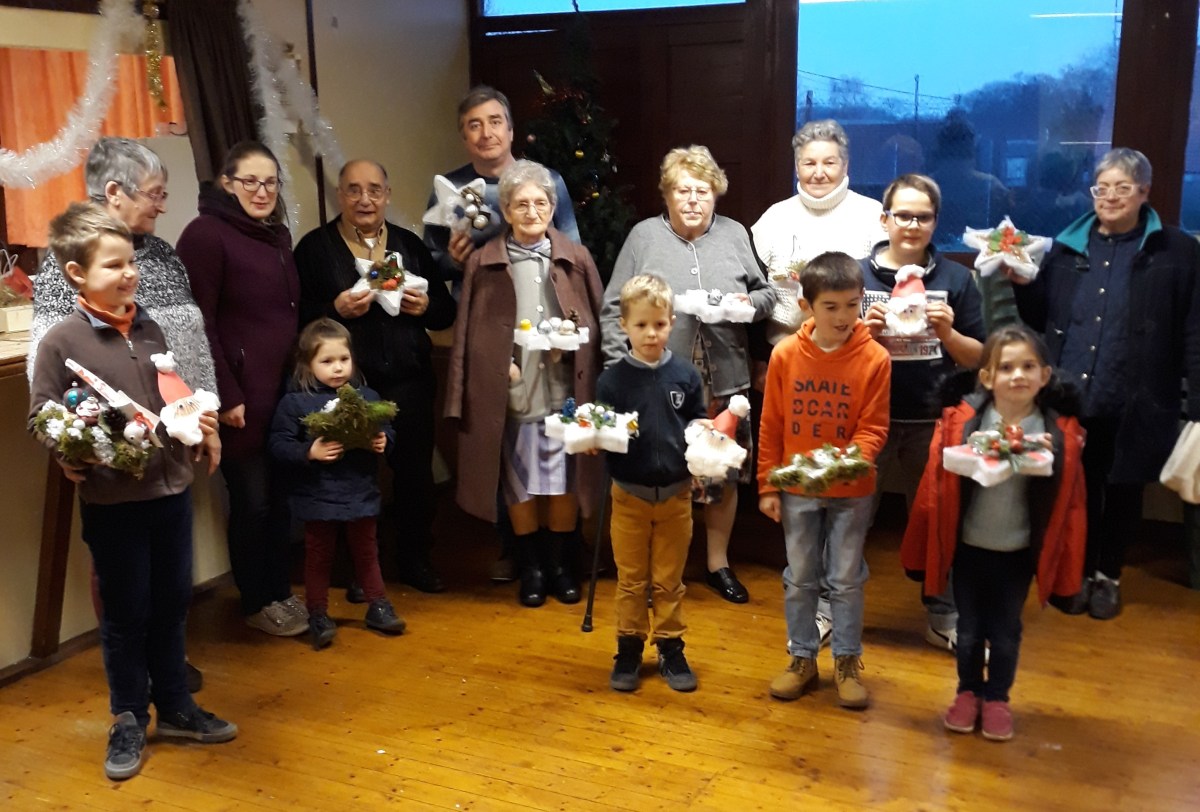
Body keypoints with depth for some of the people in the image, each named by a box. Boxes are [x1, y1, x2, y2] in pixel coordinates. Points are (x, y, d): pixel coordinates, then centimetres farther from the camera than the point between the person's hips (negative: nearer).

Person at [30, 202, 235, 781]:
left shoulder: (149, 330, 6)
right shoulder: (61, 341, -9)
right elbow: (41, 417, -8)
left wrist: (202, 428, 4)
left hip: (171, 488, 5)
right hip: (112, 500, -5)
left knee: (172, 604, 15)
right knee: (126, 614, 8)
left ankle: (175, 707, 31)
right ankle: (128, 721, 25)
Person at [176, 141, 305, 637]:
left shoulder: (277, 233, 16)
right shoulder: (206, 234, -9)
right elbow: (199, 323, -14)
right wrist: (225, 395, -17)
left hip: (285, 388, 7)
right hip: (243, 393, -7)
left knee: (281, 494, 11)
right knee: (251, 498, 3)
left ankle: (280, 590, 25)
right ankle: (257, 603, 17)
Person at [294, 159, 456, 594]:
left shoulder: (409, 243, 13)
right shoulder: (315, 246, 3)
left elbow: (446, 310, 14)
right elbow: (298, 316, -4)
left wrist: (425, 306, -7)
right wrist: (336, 309, -20)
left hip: (408, 380, 3)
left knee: (415, 468, 6)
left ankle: (415, 559, 23)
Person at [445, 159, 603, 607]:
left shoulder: (576, 258, 5)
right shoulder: (484, 262, 1)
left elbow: (594, 322, 8)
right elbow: (471, 333, 2)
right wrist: (501, 366, -7)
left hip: (564, 390, 1)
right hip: (509, 393, -1)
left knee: (563, 480, 7)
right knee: (519, 483, 8)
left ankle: (561, 565, 24)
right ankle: (530, 567, 24)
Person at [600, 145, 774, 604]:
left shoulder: (734, 235, 9)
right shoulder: (644, 237, 2)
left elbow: (766, 293, 14)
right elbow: (614, 309, 0)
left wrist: (750, 303, -10)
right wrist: (620, 369, -8)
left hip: (723, 380, 3)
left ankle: (719, 564, 28)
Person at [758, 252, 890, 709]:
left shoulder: (875, 359, -11)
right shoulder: (785, 355, -6)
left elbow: (874, 427, -8)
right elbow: (770, 427, -1)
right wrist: (767, 486, 0)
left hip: (852, 491, -1)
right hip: (797, 489, 2)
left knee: (847, 579, 10)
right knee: (799, 578, 12)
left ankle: (847, 662, 26)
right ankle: (802, 658, 28)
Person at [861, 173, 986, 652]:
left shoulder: (956, 279, 1)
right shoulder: (857, 275, -1)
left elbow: (977, 360, 4)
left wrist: (948, 333, -14)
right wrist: (865, 331, -15)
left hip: (933, 422, 1)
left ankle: (943, 615, 26)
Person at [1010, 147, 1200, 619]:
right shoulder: (1067, 247, 7)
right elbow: (1040, 319, 11)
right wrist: (1020, 284, -7)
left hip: (1133, 406, -2)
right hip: (1070, 400, 2)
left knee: (1122, 492, 13)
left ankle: (1109, 576, 32)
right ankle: (1080, 572, 31)